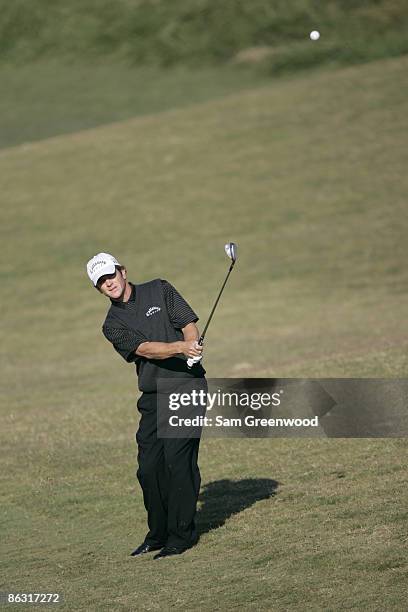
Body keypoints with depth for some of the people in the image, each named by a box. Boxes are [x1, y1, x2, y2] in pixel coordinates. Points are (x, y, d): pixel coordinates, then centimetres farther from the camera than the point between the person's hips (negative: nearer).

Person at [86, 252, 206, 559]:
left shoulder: (159, 290, 5)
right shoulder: (113, 325, 6)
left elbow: (188, 323, -2)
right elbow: (144, 349, -10)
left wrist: (193, 345, -25)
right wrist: (180, 347, -28)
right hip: (152, 397, 4)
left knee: (177, 459, -12)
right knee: (149, 467, 2)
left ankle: (182, 533, -4)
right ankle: (158, 534, 18)